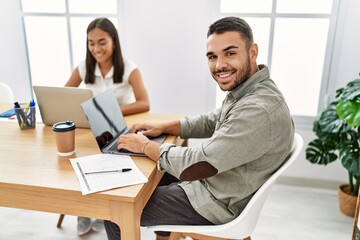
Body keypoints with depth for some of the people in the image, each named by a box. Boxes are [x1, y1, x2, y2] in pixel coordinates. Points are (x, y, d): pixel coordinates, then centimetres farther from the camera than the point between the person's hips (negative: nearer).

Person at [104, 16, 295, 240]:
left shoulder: (259, 110, -32)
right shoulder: (244, 91, -1)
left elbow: (193, 167, -31)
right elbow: (210, 122, 14)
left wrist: (146, 146, -15)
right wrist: (163, 127, 2)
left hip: (217, 202, -9)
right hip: (212, 179, 9)